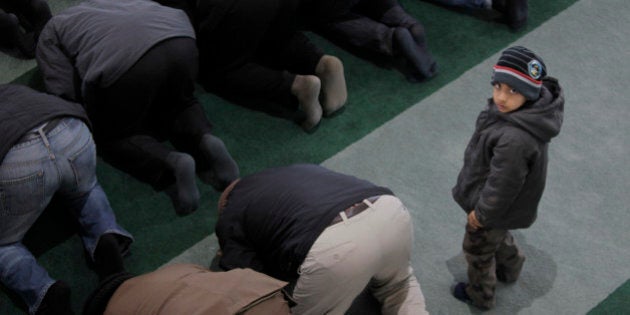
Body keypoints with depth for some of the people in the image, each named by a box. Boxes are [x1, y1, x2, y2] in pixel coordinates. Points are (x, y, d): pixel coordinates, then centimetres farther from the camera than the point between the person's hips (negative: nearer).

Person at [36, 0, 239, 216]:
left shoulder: (51, 34, 26)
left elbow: (64, 92, 11)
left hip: (123, 63, -5)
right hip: (181, 41, 5)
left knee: (112, 136, 16)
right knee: (178, 104, 32)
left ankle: (172, 164, -8)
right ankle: (205, 140, 4)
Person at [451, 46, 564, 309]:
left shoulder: (516, 140, -47)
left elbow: (502, 185, -33)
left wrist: (482, 213, -16)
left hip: (497, 208, -8)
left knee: (478, 250, 21)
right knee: (499, 236, 37)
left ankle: (480, 295, 49)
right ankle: (509, 268, 65)